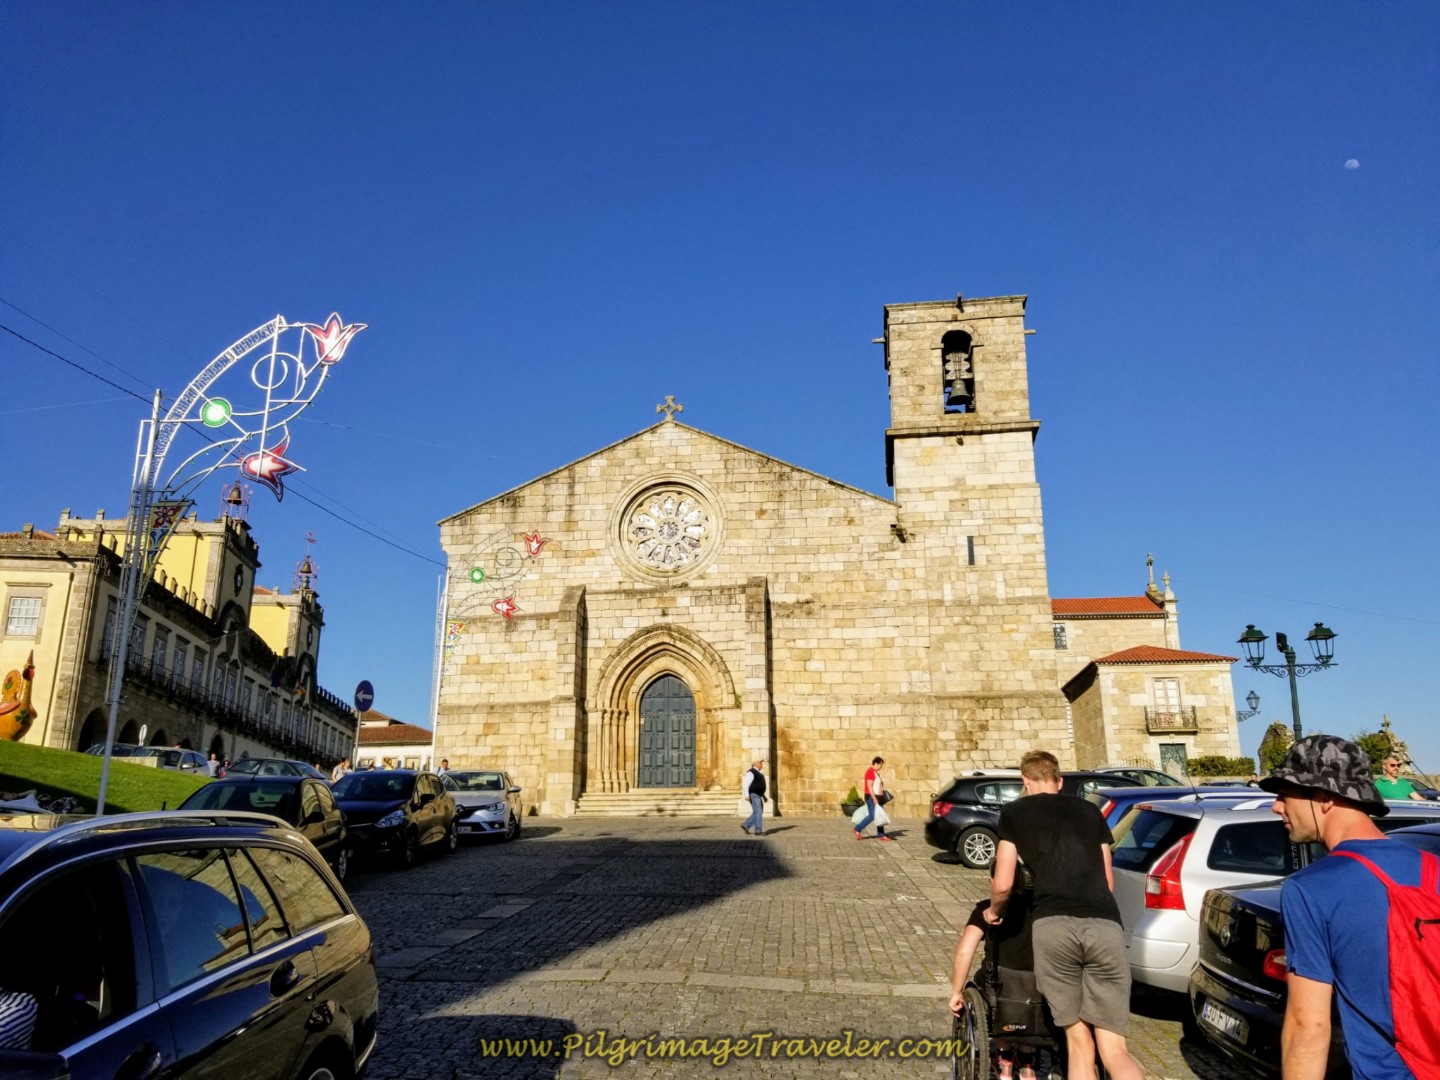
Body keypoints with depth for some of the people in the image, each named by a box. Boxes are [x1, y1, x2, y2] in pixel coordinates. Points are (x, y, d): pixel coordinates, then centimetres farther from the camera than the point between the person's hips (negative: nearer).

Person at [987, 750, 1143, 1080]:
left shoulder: (1014, 812, 18)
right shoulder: (1090, 811, 27)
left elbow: (1003, 885, 12)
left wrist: (994, 911, 33)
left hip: (1054, 926, -2)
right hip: (1105, 926, 3)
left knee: (1079, 1043, 12)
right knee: (1114, 1050, 6)